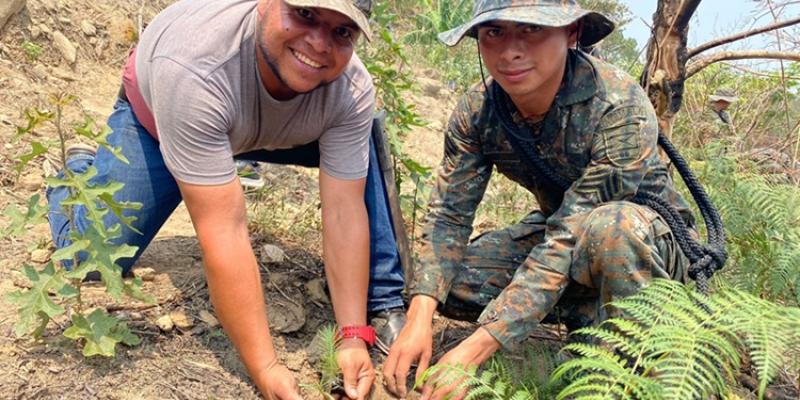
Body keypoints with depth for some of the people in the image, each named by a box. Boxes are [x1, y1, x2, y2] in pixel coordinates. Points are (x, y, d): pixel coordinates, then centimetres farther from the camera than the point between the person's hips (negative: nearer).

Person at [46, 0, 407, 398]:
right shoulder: (193, 69, -43)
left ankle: (382, 303, -5)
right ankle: (80, 171, 26)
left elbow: (344, 213, -28)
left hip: (272, 128, 3)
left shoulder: (354, 92, -32)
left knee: (364, 148, -19)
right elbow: (223, 232, -44)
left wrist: (353, 336, -33)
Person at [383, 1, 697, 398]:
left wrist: (477, 347, -40)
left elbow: (571, 241, -35)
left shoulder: (621, 108, -32)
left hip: (652, 240, -5)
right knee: (449, 281, -14)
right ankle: (588, 317, -1)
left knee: (610, 226, -40)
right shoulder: (478, 109, -15)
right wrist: (419, 317, -31)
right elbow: (448, 216, -14)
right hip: (561, 227, 5)